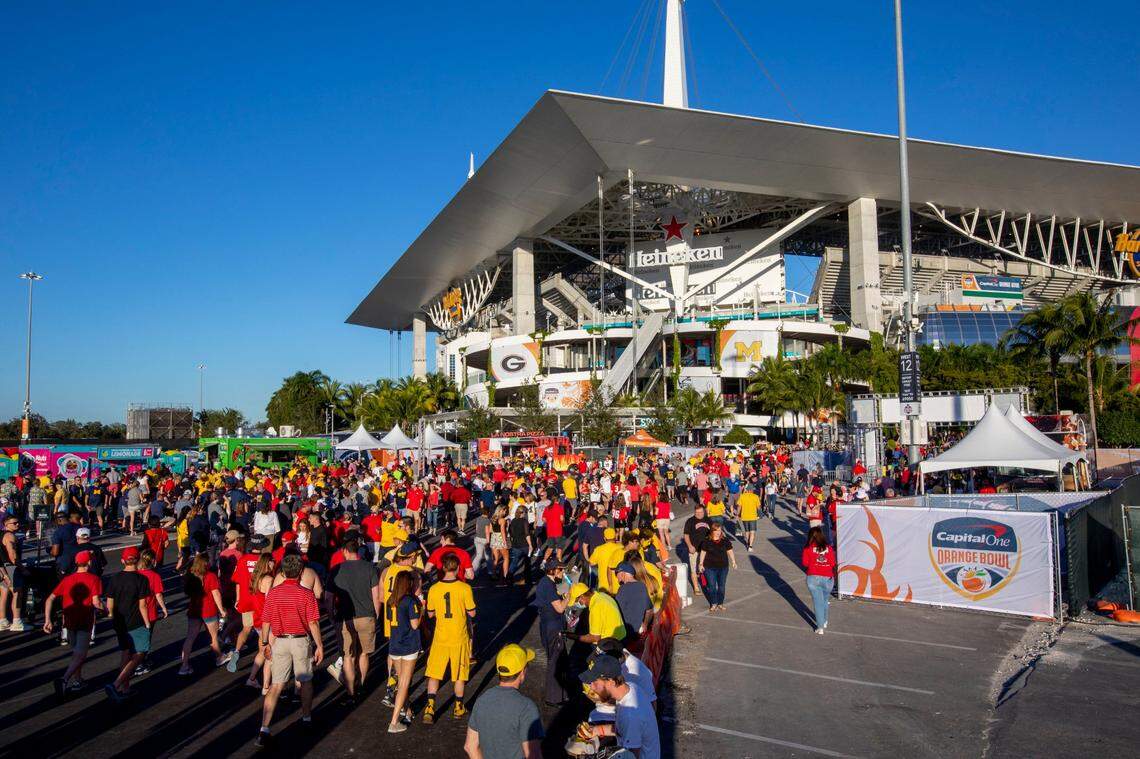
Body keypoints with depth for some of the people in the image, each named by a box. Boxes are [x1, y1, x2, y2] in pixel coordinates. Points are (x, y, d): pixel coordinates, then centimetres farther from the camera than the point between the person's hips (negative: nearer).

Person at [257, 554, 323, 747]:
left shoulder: (272, 593, -2)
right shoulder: (306, 594, -10)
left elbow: (265, 622, 3)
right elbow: (313, 623, -10)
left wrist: (265, 643, 16)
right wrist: (319, 645, -3)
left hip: (280, 641, 2)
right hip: (301, 641, -2)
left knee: (276, 685, 4)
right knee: (305, 681, 18)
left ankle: (264, 729, -6)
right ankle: (306, 718, 35)